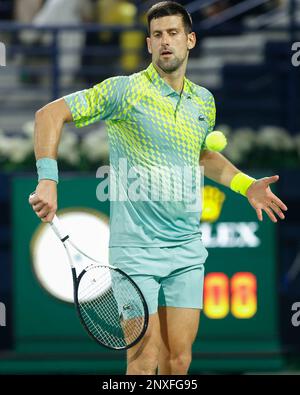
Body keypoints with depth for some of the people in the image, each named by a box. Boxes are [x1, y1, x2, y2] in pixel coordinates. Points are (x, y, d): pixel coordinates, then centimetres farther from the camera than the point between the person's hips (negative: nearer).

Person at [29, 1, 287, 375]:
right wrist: (48, 180, -21)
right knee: (144, 361, -7)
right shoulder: (125, 91, -9)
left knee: (179, 359, 5)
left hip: (187, 250, 5)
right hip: (136, 248, -5)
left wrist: (246, 184, 18)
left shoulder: (203, 102, 10)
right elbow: (50, 114, -10)